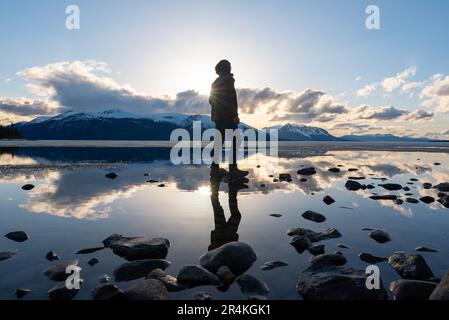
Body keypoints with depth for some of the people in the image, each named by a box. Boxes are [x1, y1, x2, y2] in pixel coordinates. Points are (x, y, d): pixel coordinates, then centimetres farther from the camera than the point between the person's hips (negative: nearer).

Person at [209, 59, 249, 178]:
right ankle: (233, 168, -13)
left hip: (218, 116, 9)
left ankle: (215, 167, 11)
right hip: (228, 116, -8)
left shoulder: (215, 82, 16)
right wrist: (235, 114, -14)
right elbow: (230, 99, -16)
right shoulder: (228, 80, -7)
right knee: (234, 142, -8)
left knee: (219, 141, 11)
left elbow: (211, 100, 19)